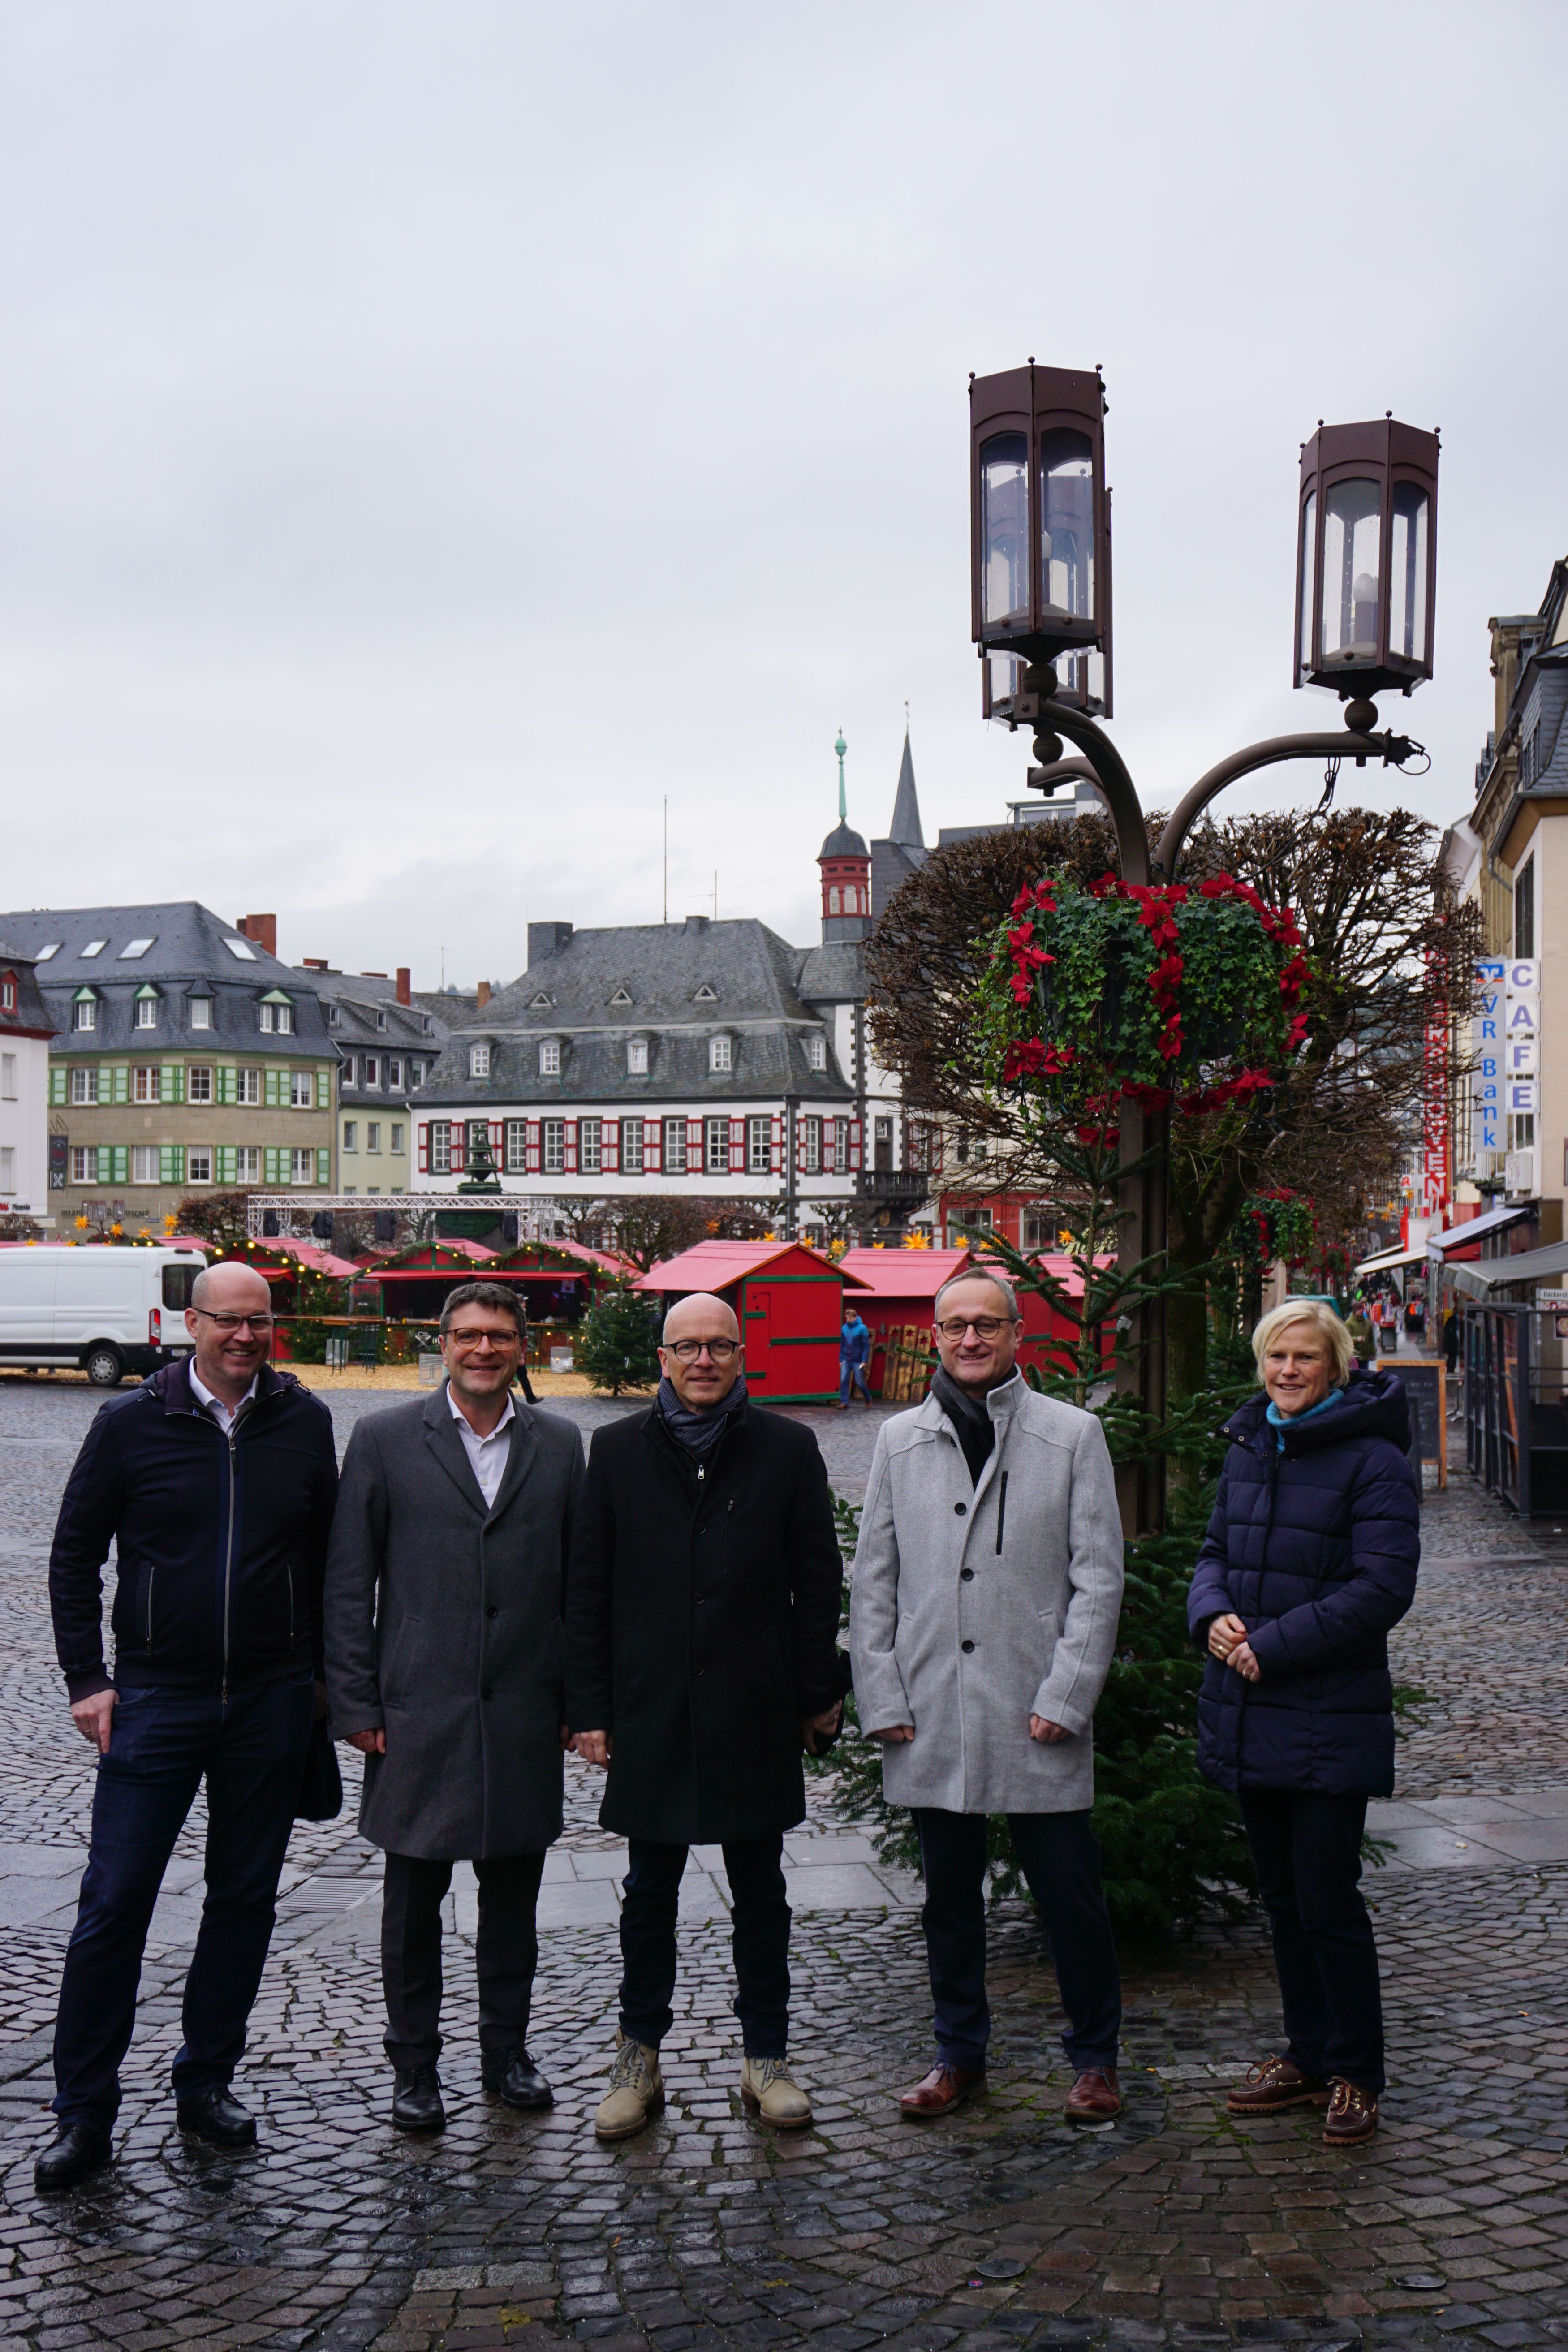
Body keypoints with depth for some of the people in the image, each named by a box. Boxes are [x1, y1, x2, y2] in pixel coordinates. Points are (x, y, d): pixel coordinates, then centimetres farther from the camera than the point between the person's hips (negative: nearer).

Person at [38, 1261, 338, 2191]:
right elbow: (75, 1556, 3)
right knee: (114, 1903, -1)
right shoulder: (132, 1423, -3)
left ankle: (207, 2081, 25)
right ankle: (86, 2111, 11)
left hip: (272, 1702, 2)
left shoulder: (305, 1423, 2)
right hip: (155, 1700, -2)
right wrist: (88, 1679, -3)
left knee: (246, 1900, 10)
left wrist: (322, 1672, 9)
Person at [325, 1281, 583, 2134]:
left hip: (524, 1714, 2)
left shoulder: (559, 1446, 6)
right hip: (417, 1713, -2)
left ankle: (506, 2049, 28)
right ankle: (414, 2065, 22)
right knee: (414, 1900, 7)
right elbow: (347, 1584, 0)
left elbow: (580, 1581, 9)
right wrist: (356, 1705, -4)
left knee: (513, 1895, 12)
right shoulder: (385, 1441, 0)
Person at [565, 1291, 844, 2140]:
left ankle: (766, 2057, 22)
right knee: (650, 1893, 11)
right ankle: (638, 2060, 23)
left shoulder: (787, 1449, 1)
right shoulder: (619, 1449, 3)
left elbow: (818, 1582, 3)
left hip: (754, 1711, 0)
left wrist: (818, 1694, 0)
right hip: (651, 1711, 1)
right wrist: (589, 1708, 0)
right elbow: (587, 1588, 4)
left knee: (759, 1892, 10)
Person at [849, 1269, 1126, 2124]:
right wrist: (881, 1698, 2)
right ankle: (960, 2053, 27)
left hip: (1036, 1713, -2)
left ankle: (1094, 2058, 21)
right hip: (930, 1717, 3)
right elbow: (873, 1580, 10)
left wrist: (1064, 1696, -8)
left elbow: (1099, 1576, -1)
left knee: (1068, 1893, 4)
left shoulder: (1073, 1435, 1)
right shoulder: (898, 1441, 8)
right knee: (949, 1895, 12)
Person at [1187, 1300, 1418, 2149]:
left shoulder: (1373, 1461, -11)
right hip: (1250, 1718, 7)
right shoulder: (1248, 1450, 11)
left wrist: (1270, 1646, -18)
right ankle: (1309, 2055, 28)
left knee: (1328, 1899, -2)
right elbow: (1216, 1554, 17)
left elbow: (1380, 1588, -16)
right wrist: (1213, 1614, -5)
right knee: (1281, 1896, 15)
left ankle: (1355, 2074, 14)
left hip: (1329, 1721, -7)